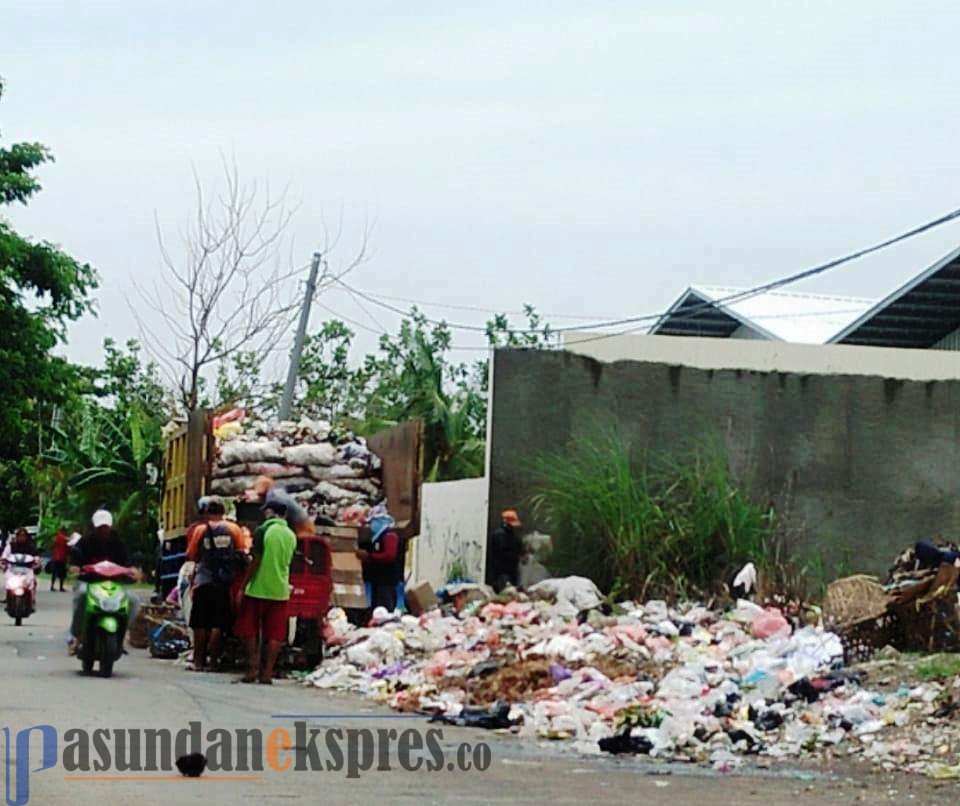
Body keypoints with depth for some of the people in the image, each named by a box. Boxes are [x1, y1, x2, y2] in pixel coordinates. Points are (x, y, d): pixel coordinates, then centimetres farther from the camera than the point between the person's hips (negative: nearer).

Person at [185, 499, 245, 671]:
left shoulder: (201, 531, -1)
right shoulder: (233, 529, 1)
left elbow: (191, 556, 3)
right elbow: (242, 553, 2)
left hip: (203, 581, -1)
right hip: (225, 583, 1)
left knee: (200, 624, 5)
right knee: (218, 624, 3)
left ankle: (199, 661, 4)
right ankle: (213, 661, 1)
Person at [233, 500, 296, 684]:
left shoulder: (263, 531, -10)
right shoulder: (291, 536, 6)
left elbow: (256, 561, -13)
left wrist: (243, 587, -8)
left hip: (258, 589, -4)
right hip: (280, 591, 4)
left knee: (250, 631, 7)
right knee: (275, 634, 4)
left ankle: (252, 669, 1)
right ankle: (267, 673, 2)